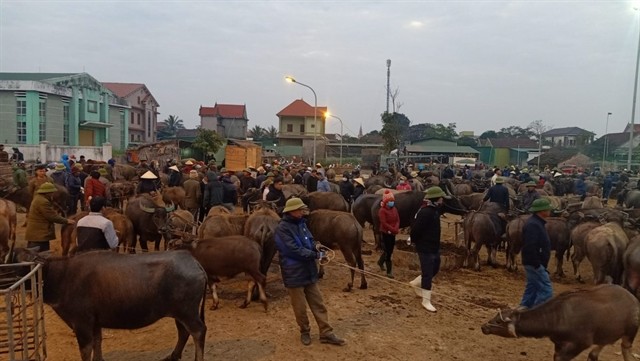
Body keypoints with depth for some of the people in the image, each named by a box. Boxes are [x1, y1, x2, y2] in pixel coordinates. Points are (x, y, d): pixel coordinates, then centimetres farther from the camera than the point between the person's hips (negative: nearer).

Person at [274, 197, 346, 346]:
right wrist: (315, 255, -16)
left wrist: (317, 249, -9)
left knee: (318, 303, 10)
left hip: (309, 271, 7)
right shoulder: (282, 228, -17)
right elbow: (294, 250, -22)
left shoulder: (301, 223, 8)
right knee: (300, 307, 8)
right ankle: (305, 332, 29)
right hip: (294, 274, -7)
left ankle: (326, 333, 18)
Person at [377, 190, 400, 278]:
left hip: (393, 233, 7)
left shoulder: (394, 209, 7)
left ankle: (380, 262, 45)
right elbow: (384, 223, -22)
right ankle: (389, 271, 3)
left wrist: (396, 228, -18)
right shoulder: (382, 210, -14)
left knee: (390, 250, 18)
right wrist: (393, 229, -27)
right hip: (385, 233, -7)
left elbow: (398, 220, 2)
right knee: (388, 251, -4)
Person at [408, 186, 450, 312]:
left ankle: (416, 283, 42)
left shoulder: (434, 210, 5)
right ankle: (426, 301, 9)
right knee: (428, 273, -2)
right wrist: (414, 241, -12)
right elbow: (415, 229, -26)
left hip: (434, 247, 10)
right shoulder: (426, 212, -26)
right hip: (425, 248, -10)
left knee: (434, 269, 22)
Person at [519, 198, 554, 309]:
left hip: (536, 263, 11)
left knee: (532, 288, 17)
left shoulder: (537, 223, 13)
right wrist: (537, 265, -24)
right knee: (546, 291, -6)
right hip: (535, 264, -11)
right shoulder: (533, 225, -21)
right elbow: (530, 247, -28)